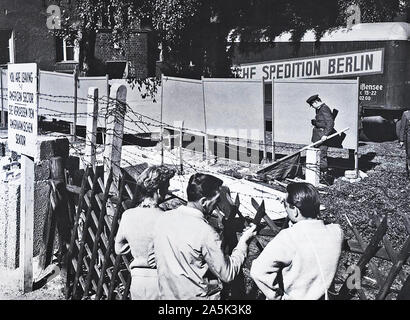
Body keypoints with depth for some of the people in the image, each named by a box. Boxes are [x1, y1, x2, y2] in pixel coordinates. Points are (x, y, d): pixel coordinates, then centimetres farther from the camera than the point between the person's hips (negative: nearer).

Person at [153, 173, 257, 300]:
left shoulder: (163, 219, -6)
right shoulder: (206, 233, -25)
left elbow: (152, 260, 6)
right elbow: (228, 274, -16)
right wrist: (244, 241, -8)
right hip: (198, 296, -6)